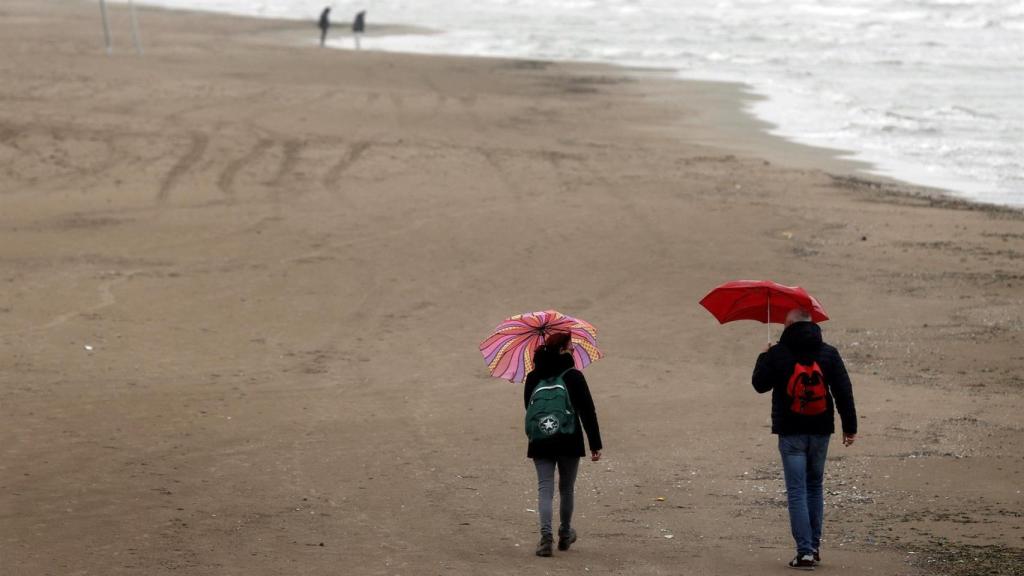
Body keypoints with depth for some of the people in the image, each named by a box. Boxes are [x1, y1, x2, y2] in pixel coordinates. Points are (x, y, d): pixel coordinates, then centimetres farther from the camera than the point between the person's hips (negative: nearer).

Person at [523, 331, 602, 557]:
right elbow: (587, 412, -10)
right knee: (566, 488, 16)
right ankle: (565, 534, 30)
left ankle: (546, 536, -19)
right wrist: (595, 444, -7)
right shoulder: (574, 376, -9)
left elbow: (529, 407, 14)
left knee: (545, 488, -1)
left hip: (540, 443, 2)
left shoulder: (533, 378, 2)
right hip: (569, 442, -2)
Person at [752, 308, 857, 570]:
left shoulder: (777, 354, -7)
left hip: (791, 433, -3)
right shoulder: (829, 353, 1)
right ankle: (814, 546, 19)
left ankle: (805, 551, -11)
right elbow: (843, 391, -1)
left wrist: (763, 358, 19)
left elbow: (760, 385, 3)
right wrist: (850, 426, 3)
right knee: (815, 487, 17)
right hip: (820, 431, 3)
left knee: (797, 492, -3)